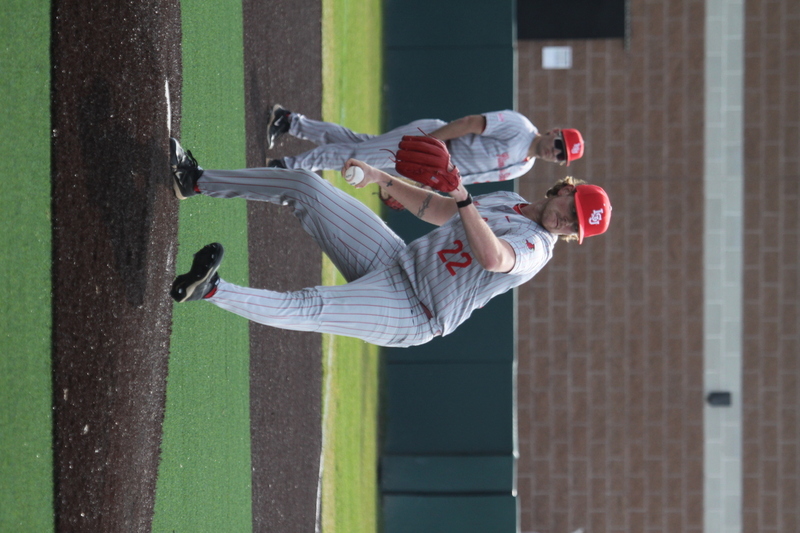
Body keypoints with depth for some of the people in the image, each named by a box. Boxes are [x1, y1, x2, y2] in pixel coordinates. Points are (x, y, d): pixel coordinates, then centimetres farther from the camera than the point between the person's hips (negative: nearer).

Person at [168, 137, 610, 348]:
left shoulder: (536, 247, -14)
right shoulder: (504, 202, 14)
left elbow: (492, 258, -38)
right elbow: (434, 210, 23)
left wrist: (463, 199, -45)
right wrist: (381, 179, 11)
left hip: (408, 317, -8)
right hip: (394, 259, 8)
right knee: (304, 185, 1)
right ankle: (195, 181, 5)